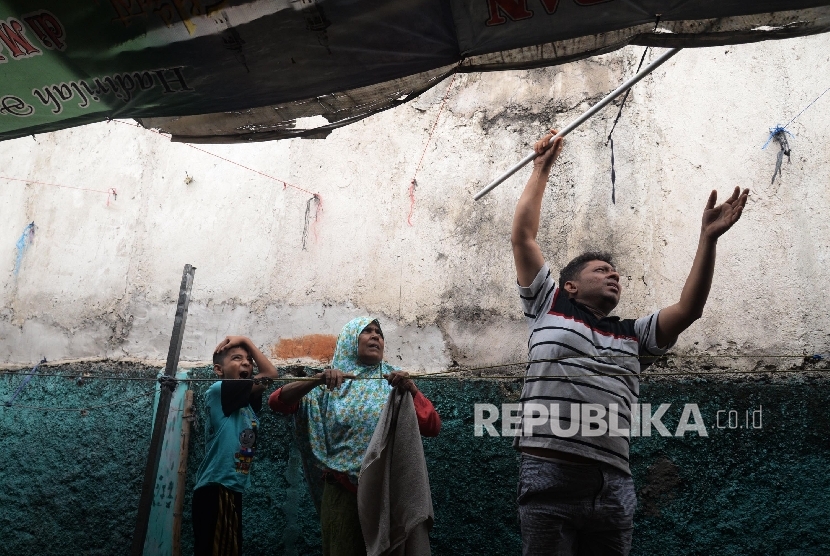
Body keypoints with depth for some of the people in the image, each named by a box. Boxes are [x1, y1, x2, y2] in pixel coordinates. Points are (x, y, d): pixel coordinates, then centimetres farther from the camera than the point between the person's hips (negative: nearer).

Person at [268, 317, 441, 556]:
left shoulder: (395, 383, 5)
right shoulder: (329, 384, 4)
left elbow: (432, 427, -3)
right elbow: (277, 402, -7)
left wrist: (411, 389, -18)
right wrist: (317, 380, -21)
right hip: (342, 489, -1)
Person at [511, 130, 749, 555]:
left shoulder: (632, 336, 23)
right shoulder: (549, 308, 13)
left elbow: (689, 310, 12)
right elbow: (522, 235, 12)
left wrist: (708, 237, 6)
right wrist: (542, 169, 18)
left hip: (613, 484, 5)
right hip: (550, 475, -4)